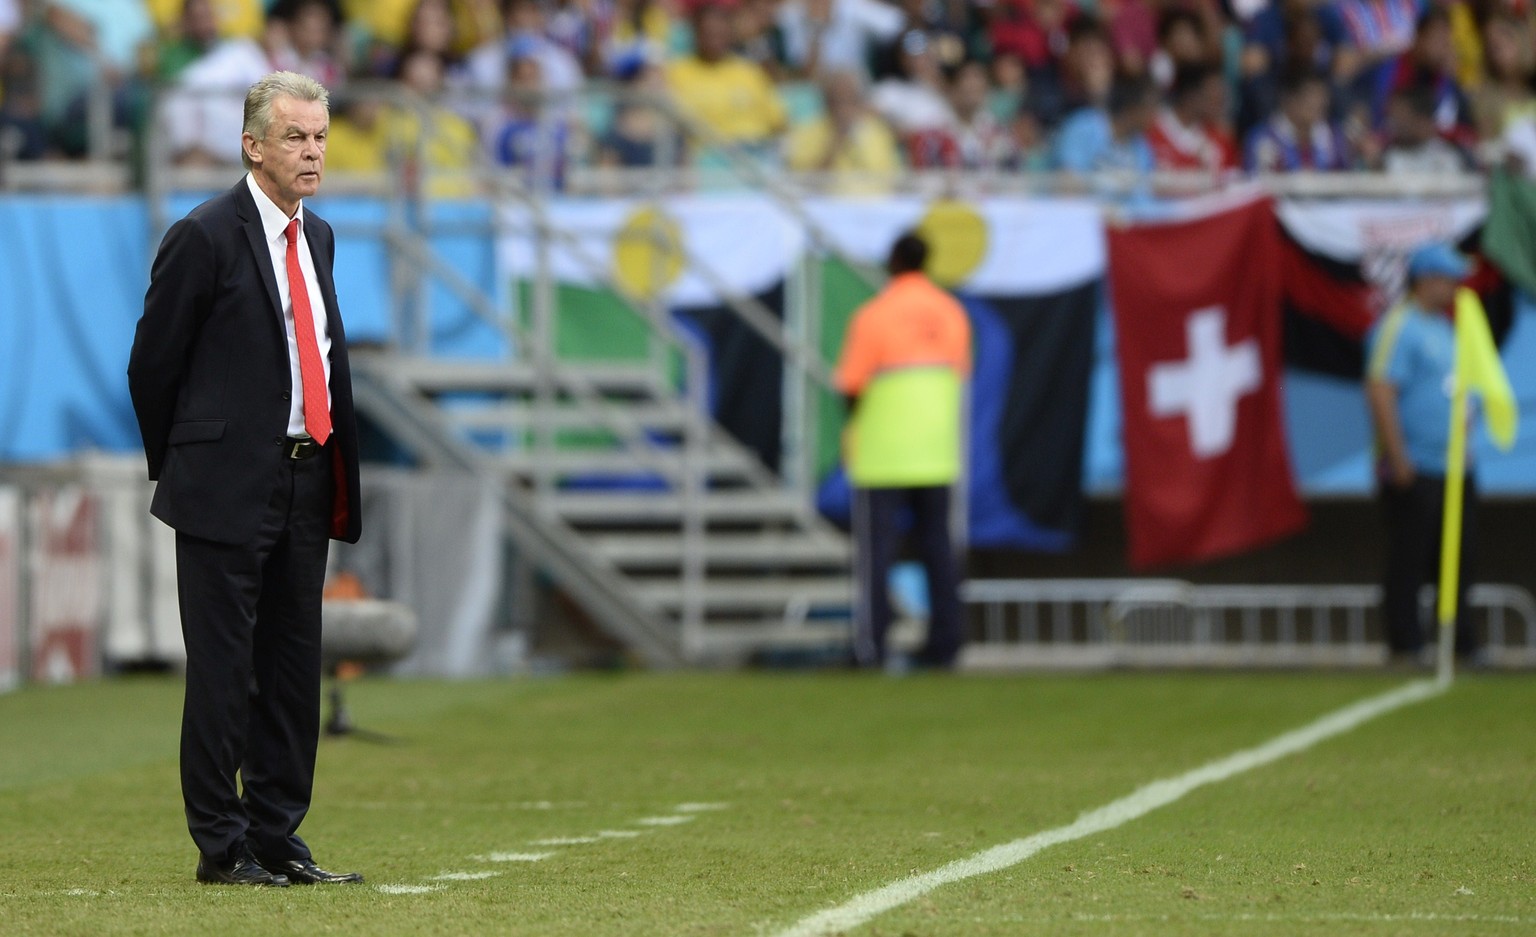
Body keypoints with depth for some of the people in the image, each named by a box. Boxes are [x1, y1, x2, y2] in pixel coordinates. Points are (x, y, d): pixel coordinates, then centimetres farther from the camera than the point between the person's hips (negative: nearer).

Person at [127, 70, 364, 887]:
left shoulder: (317, 237, 13)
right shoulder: (205, 237, -10)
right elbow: (152, 364, -4)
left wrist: (336, 478, 14)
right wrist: (180, 471, 4)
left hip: (305, 485, 7)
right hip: (228, 487, -7)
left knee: (294, 668, 9)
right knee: (222, 668, -3)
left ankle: (276, 838, 16)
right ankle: (220, 845, 3)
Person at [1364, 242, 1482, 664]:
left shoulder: (1444, 329, 18)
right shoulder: (1398, 327, -11)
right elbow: (1380, 391, -19)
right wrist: (1397, 458, -22)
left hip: (1454, 470, 9)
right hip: (1414, 471, -9)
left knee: (1457, 560, 10)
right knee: (1409, 561, -5)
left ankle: (1461, 642, 16)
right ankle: (1407, 645, -1)